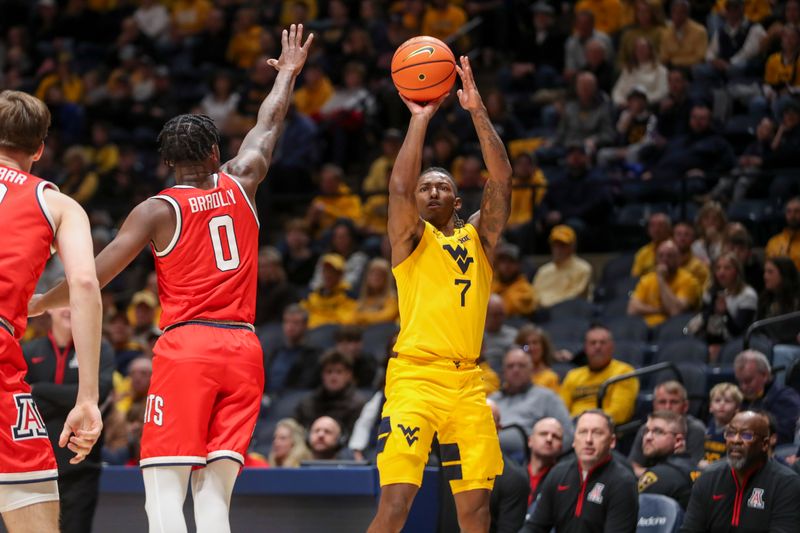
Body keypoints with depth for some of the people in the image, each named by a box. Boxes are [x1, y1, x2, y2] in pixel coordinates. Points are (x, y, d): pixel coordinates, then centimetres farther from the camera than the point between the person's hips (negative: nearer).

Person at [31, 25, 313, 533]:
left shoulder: (157, 211, 0)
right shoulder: (240, 183, 10)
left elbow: (92, 278, -3)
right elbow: (269, 125, 29)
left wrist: (36, 303, 11)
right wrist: (288, 72, 47)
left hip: (185, 345, -4)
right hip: (243, 347, 4)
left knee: (165, 491, -8)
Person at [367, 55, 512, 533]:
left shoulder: (478, 236, 16)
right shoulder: (411, 237, 6)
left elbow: (502, 179, 3)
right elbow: (399, 186, -13)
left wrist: (478, 111, -3)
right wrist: (420, 119, -11)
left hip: (468, 381, 4)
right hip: (415, 376, -4)